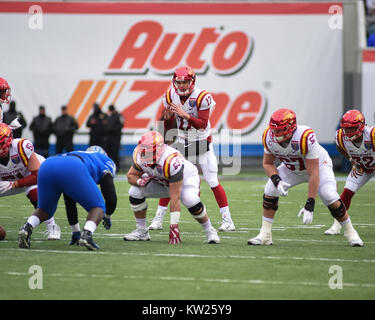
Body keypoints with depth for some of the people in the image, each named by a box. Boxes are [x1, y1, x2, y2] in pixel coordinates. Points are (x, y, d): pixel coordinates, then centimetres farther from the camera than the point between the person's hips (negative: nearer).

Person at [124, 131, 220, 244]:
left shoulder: (172, 162, -44)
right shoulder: (141, 157, -26)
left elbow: (175, 198, -42)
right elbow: (131, 175, -6)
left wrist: (174, 226, -42)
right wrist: (140, 181, -32)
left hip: (186, 177, -5)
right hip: (160, 181, 5)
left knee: (191, 201, -35)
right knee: (135, 192, -15)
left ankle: (209, 231, -9)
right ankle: (142, 232, 3)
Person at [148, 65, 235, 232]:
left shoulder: (201, 97, -18)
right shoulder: (170, 96, -3)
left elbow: (203, 125, -23)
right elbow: (169, 128, 1)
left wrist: (185, 115, -35)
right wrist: (168, 117, -21)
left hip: (202, 143, -4)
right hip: (182, 142, 4)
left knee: (213, 182, -7)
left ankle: (227, 220, 0)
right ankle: (158, 219, 8)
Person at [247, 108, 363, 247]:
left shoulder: (305, 138, -41)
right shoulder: (269, 137, -25)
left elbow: (313, 174, -37)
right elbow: (268, 163, -7)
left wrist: (309, 205, -38)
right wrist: (277, 181, -28)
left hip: (318, 165, -4)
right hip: (291, 168, 4)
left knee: (330, 198, -21)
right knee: (270, 190, -14)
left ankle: (349, 232, 2)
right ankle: (265, 235, -2)